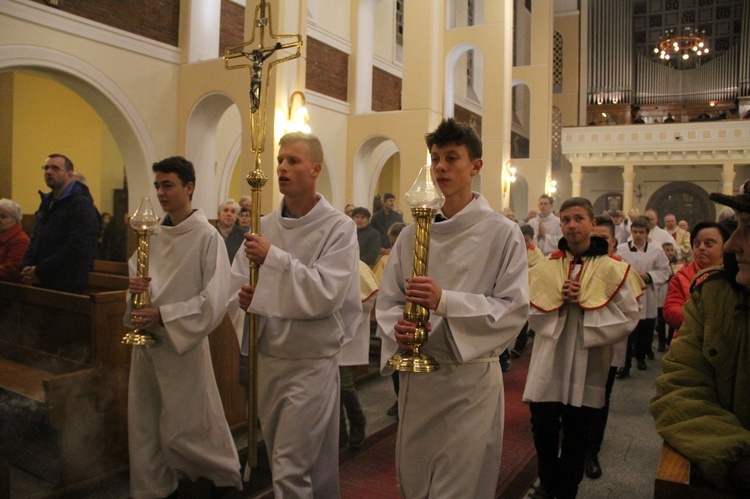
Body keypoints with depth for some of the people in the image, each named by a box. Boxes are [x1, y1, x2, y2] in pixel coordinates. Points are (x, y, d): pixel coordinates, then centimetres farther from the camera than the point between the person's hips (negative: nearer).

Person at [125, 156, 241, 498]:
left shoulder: (207, 236, -13)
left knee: (183, 429, 5)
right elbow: (134, 270, 17)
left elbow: (214, 301, -17)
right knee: (143, 424, 13)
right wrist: (134, 285, -6)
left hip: (182, 341, -6)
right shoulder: (153, 233, 5)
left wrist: (163, 316, -20)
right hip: (145, 338, 6)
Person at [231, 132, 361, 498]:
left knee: (291, 469, -1)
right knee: (279, 460, 21)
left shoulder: (339, 228, -11)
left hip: (312, 361, -6)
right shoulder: (265, 226, 6)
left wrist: (274, 257, -23)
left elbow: (326, 294, -22)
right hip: (267, 357, 6)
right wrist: (242, 297, -11)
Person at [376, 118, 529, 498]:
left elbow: (513, 308, -11)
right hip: (416, 374, 4)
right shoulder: (413, 233, 4)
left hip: (472, 377, -4)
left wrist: (446, 302, -22)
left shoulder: (503, 233, -6)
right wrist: (397, 328, -17)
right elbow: (387, 301, 5)